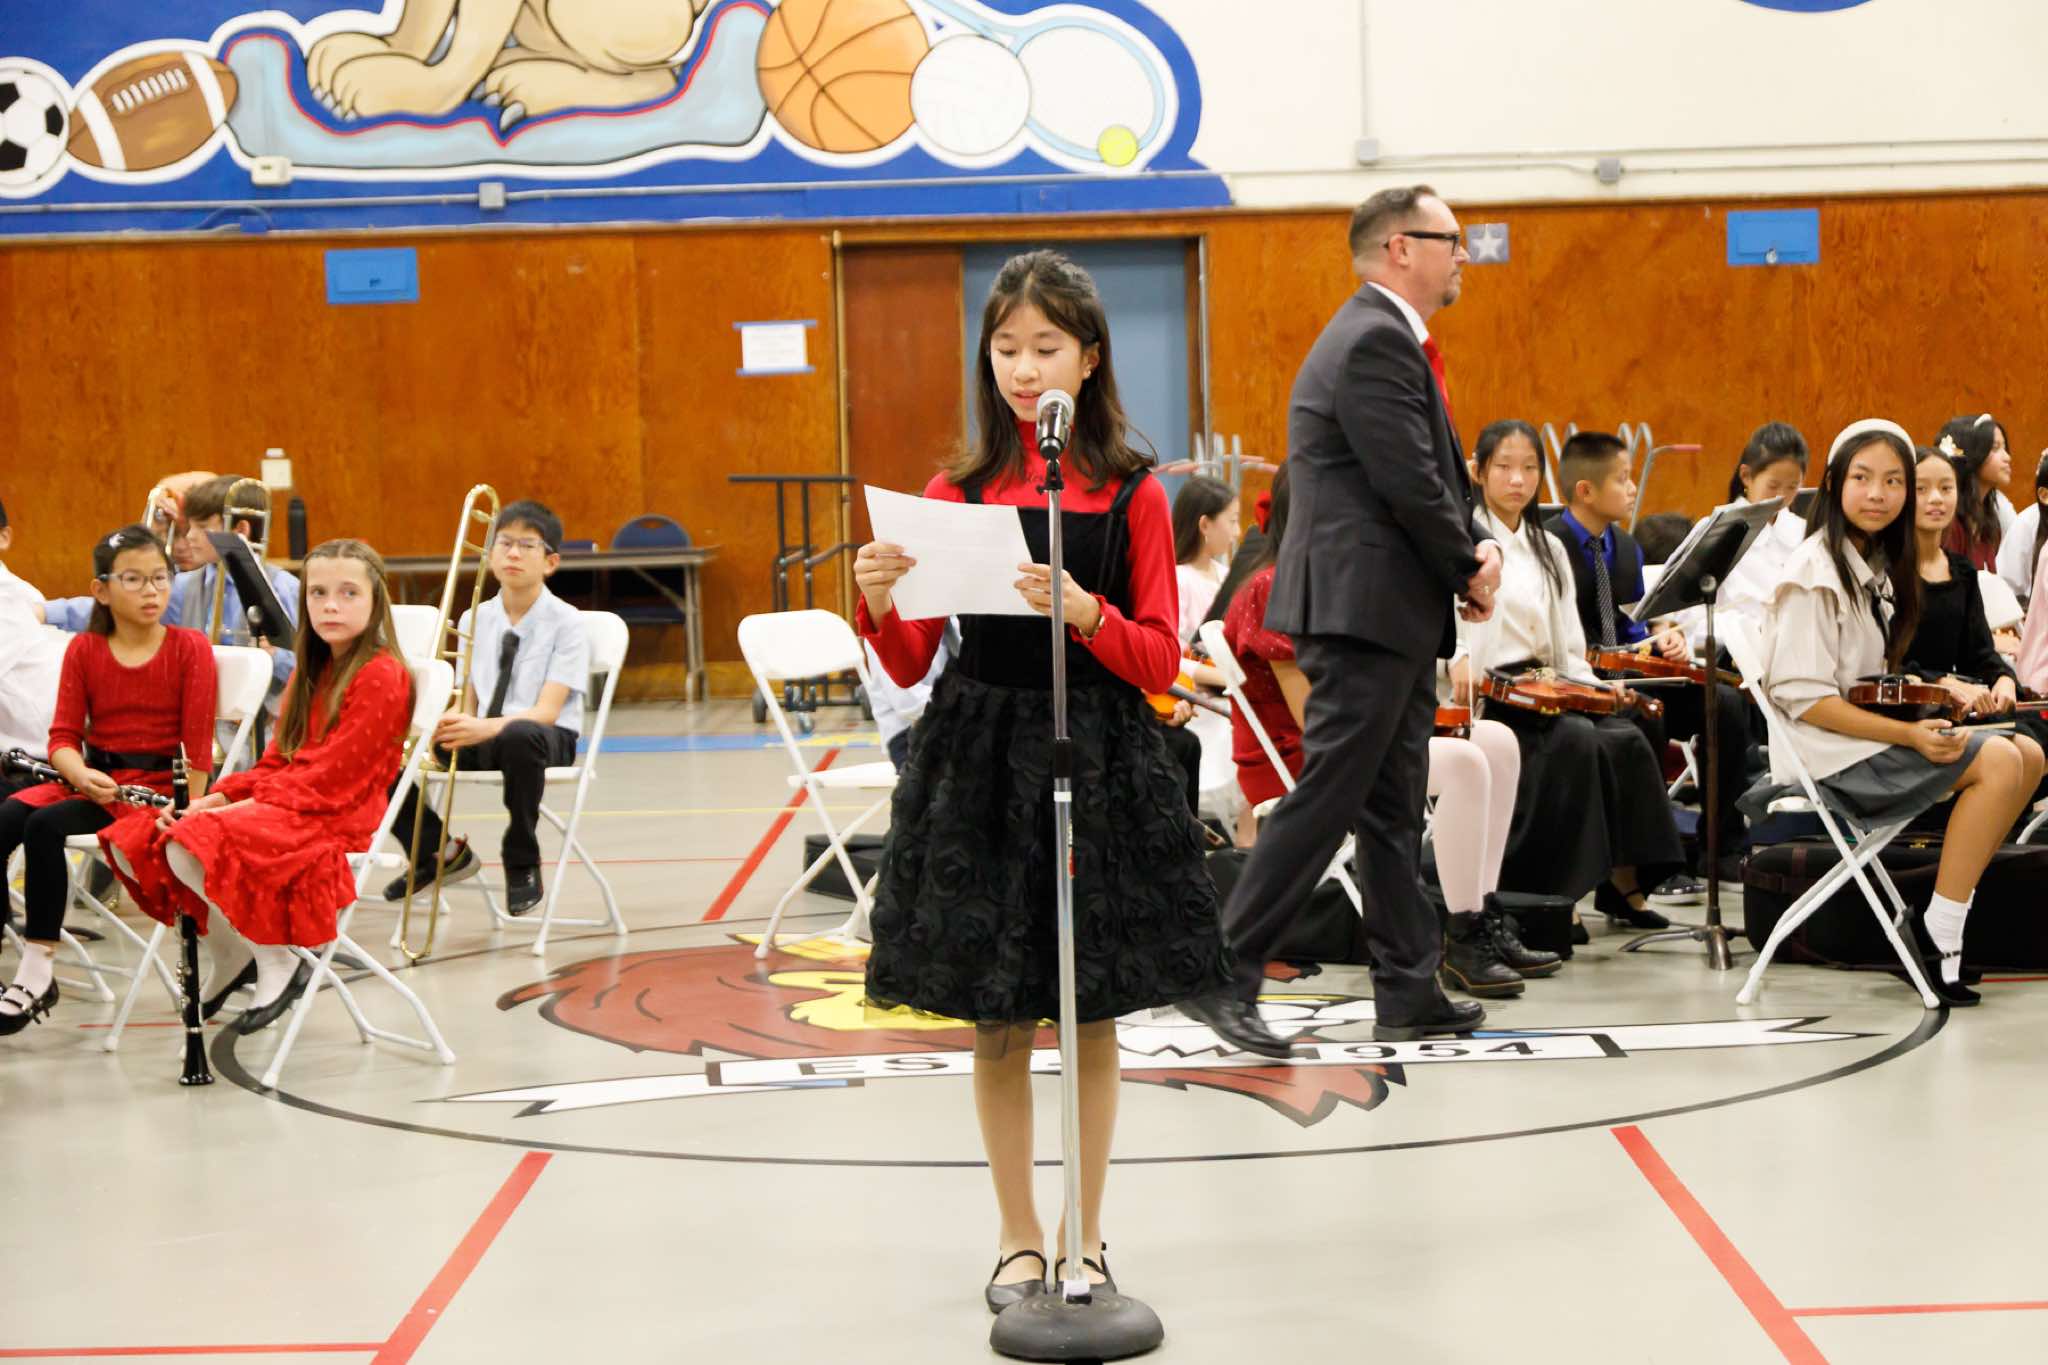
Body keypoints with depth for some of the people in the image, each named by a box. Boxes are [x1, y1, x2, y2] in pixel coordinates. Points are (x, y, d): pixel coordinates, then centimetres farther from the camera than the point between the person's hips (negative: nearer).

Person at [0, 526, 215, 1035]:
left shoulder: (189, 648, -3)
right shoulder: (83, 650, 8)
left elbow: (197, 743, -6)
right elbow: (64, 735, 3)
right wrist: (82, 774, -18)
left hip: (158, 785, -5)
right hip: (91, 778, 5)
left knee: (45, 825, -27)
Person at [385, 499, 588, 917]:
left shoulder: (566, 623, -6)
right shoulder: (474, 620, 10)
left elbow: (546, 711, -15)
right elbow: (467, 703, 10)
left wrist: (486, 728, -33)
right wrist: (453, 725, -16)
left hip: (544, 738, -5)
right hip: (482, 738, 5)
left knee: (519, 736, -43)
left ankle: (522, 863, -20)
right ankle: (439, 850, 7)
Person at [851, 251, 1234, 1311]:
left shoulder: (1130, 495, -1)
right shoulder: (956, 492, 3)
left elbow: (1161, 662, -4)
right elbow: (911, 665, 3)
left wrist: (1082, 612, -21)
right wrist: (880, 605, -17)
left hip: (1098, 758, -1)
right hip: (978, 757, 1)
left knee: (1092, 1015, 6)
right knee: (996, 1023, 6)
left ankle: (1086, 1236, 20)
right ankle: (1019, 1237, 20)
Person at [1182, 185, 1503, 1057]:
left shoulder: (1390, 339, 19)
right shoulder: (1374, 342, -14)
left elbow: (1441, 481, 18)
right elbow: (1410, 485, -19)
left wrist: (1479, 548, 0)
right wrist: (1472, 570, -6)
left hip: (1397, 612, 11)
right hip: (1367, 605, -11)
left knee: (1394, 811, 11)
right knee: (1328, 797, -9)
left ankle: (1408, 992, 16)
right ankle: (1224, 975, -5)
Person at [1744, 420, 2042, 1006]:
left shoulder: (1875, 564, 13)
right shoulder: (1817, 572, -15)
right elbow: (1802, 697, -20)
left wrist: (1927, 709, 0)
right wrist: (1907, 734, -23)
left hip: (1873, 726, 9)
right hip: (1827, 750, -9)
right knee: (1996, 761, -21)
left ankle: (1949, 908, 0)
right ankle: (1939, 935, -19)